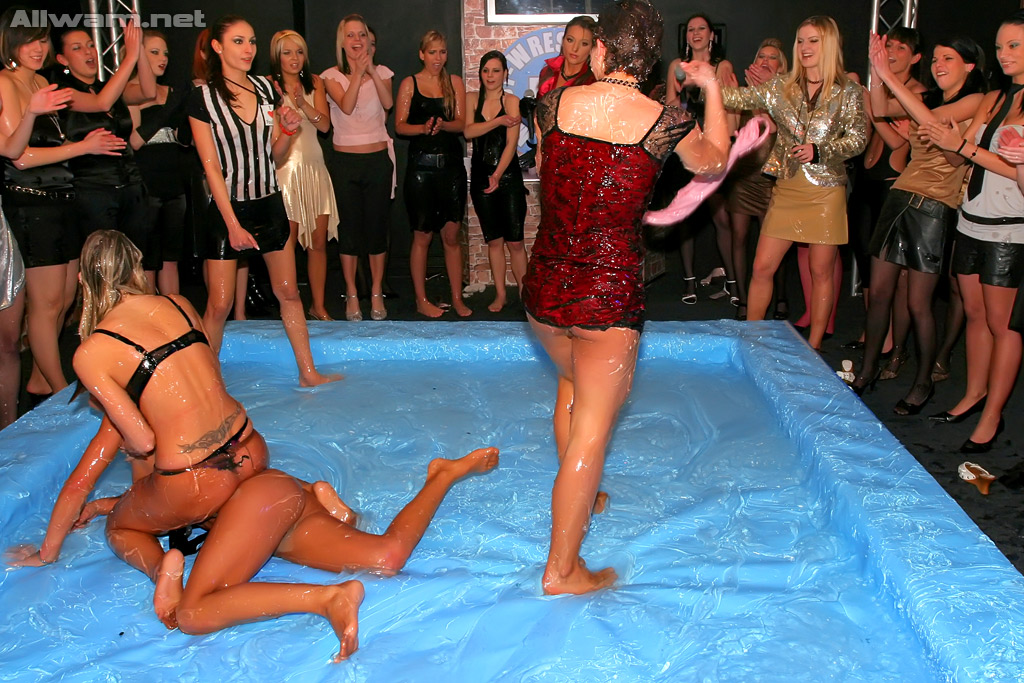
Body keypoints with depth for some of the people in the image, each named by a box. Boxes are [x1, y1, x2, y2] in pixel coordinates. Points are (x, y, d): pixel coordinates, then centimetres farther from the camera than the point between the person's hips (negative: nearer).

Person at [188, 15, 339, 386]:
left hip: (269, 203, 5)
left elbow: (274, 155, 11)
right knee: (219, 304, -2)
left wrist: (288, 129, -10)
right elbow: (211, 166, -12)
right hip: (228, 207, -5)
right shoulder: (203, 98, -9)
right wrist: (233, 224, -16)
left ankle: (308, 372, 20)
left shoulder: (265, 88, 6)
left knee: (288, 292, 10)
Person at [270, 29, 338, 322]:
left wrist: (303, 103, -15)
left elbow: (325, 124, 0)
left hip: (314, 167, 4)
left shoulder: (314, 83, 12)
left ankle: (318, 306, 15)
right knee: (288, 243, -3)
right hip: (286, 168, -4)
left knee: (318, 241, 5)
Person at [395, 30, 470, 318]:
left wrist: (442, 125, -18)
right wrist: (424, 128, -19)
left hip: (451, 164, 2)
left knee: (452, 235, 5)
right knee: (422, 236, 1)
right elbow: (400, 125, -1)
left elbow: (461, 123, 3)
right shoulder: (409, 84, 5)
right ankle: (421, 300, 11)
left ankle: (457, 298, 13)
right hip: (421, 164, -2)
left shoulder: (455, 83, 11)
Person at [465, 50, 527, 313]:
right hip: (480, 177, 3)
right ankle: (500, 294, 15)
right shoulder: (472, 99, 7)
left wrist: (497, 175, -18)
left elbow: (511, 143, -10)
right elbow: (468, 131, -10)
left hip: (509, 176, -3)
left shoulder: (511, 101, -2)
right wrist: (499, 121, -16)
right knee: (494, 240, 8)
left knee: (514, 240, -5)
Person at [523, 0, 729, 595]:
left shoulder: (554, 103, -1)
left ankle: (579, 497, 47)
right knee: (593, 425, 4)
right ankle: (562, 569, 11)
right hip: (611, 291, -4)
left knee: (573, 381, 30)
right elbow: (713, 164, 15)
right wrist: (712, 89, 27)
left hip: (546, 284, 4)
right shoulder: (663, 121, -7)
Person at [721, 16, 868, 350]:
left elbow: (858, 139, -5)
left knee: (821, 271, 5)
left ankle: (813, 347, 15)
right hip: (787, 190, 3)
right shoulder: (782, 87, 7)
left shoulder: (848, 92, -1)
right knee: (762, 267, 0)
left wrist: (820, 150, -20)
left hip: (826, 193, -2)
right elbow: (742, 98, -2)